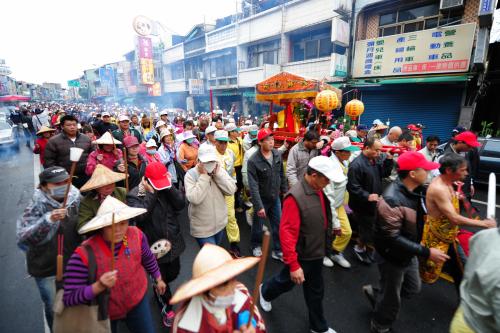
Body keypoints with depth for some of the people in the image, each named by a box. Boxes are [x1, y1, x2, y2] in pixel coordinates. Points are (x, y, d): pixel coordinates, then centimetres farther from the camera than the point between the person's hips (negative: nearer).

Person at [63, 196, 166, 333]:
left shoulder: (136, 235, -20)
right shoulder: (84, 254, -29)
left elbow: (147, 258, 0)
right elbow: (68, 299, -22)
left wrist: (158, 279, 11)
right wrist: (99, 286, -37)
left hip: (138, 302, 3)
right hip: (104, 314, -2)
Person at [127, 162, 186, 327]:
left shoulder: (168, 188, -3)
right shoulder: (135, 195, -14)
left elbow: (180, 204, -16)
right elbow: (139, 215, -30)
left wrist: (169, 187, -22)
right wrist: (151, 193, -27)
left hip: (173, 242, 4)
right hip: (154, 246, -4)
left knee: (174, 273, 23)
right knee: (161, 278, 16)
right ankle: (167, 308, 44)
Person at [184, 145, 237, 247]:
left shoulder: (220, 170, -5)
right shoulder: (191, 174, -17)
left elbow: (231, 190, -14)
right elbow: (194, 199, -29)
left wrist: (218, 174, -20)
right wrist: (203, 176, -27)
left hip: (220, 223, 5)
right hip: (202, 228, -5)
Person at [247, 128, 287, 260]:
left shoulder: (278, 155, -6)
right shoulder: (253, 161, -22)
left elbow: (281, 175, 7)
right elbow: (253, 186, -23)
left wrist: (285, 191, 10)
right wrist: (259, 206, -24)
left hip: (275, 198, 4)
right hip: (261, 199, -4)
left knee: (279, 225, 11)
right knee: (258, 226, 16)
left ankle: (278, 251, 30)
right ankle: (256, 246, 43)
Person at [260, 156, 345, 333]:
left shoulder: (318, 190, -5)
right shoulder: (295, 197, -31)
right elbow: (287, 232, -30)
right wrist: (293, 264, -26)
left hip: (316, 253, 7)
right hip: (301, 255, -7)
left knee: (315, 290, 24)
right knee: (286, 282, 21)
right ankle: (265, 292, 53)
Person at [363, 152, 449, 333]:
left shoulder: (415, 190, -6)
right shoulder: (392, 200, -35)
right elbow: (392, 239, -32)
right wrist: (426, 252, -29)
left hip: (408, 253, 8)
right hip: (392, 257, -8)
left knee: (413, 288, 27)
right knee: (392, 300, 15)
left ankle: (376, 294, 46)